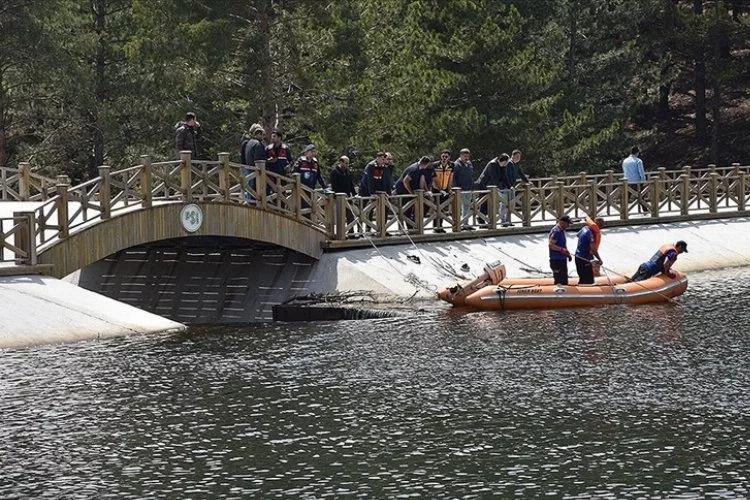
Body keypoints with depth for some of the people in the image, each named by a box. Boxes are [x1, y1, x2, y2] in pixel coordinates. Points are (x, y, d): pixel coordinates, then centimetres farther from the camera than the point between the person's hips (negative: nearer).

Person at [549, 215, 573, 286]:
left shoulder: (562, 231, 15)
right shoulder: (556, 231, -16)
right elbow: (551, 244, -24)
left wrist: (568, 254, 14)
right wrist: (562, 250, -32)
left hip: (562, 260, 11)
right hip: (556, 261, -11)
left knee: (564, 281, 15)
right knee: (559, 282, -10)